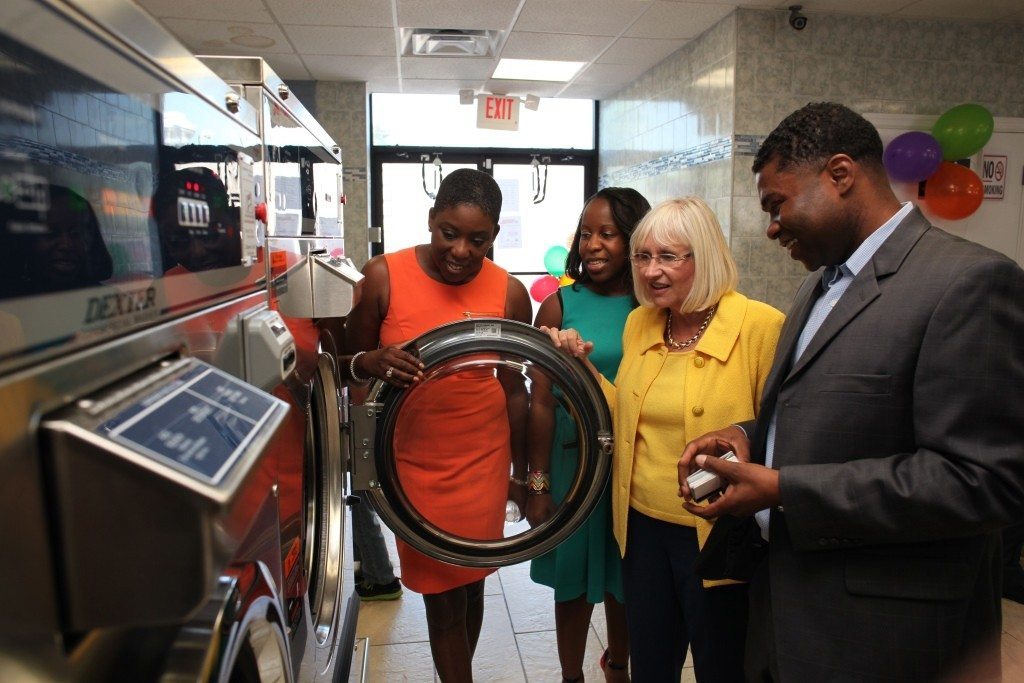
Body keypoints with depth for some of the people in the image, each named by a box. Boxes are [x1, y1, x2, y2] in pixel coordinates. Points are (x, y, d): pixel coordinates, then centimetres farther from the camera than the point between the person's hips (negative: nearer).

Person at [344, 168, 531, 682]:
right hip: (413, 460, -1)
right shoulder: (384, 277, -10)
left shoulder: (508, 293, -6)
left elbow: (513, 390, 3)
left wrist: (521, 474, 10)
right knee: (441, 591, 5)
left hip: (482, 460, 2)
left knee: (468, 583, 15)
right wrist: (373, 362, -24)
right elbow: (350, 364, 0)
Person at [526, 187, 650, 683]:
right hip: (574, 461, -2)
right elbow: (541, 403, -7)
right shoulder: (560, 307, -7)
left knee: (627, 576, 19)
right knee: (575, 577, 13)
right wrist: (538, 485, -6)